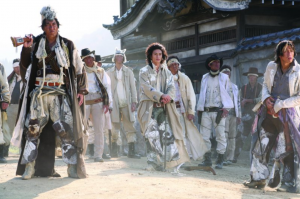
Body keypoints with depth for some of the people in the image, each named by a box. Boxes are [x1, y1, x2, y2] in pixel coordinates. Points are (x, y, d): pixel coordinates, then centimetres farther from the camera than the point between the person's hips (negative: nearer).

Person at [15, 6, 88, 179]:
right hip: (39, 92, 1)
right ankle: (29, 167, 0)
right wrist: (26, 48, -10)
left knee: (67, 129, -8)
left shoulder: (67, 45, 7)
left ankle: (73, 167, -3)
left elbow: (79, 69, 9)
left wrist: (81, 90, 2)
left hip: (60, 93, -1)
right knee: (33, 128, -5)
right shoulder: (36, 44, 9)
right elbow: (25, 65, 6)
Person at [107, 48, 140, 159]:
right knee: (115, 128, -3)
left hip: (126, 104, 1)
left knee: (130, 127, -3)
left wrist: (134, 102, -1)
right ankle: (114, 150, 3)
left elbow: (133, 87, 9)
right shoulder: (109, 72, 11)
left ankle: (131, 151, -2)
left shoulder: (128, 71, 12)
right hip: (114, 104, -1)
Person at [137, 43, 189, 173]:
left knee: (168, 134, -8)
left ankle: (174, 164, -9)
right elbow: (147, 88, -6)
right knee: (152, 135, -11)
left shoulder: (167, 72, 20)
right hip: (150, 107, -2)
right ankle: (154, 164, -9)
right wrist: (161, 96, -19)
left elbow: (171, 87, 6)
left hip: (164, 108, 2)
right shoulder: (144, 72, 9)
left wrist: (169, 96, -17)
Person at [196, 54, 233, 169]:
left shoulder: (224, 78, 10)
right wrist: (200, 109, 6)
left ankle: (220, 161, -3)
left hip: (219, 111, -3)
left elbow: (227, 94, 6)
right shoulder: (205, 78, 16)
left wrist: (226, 108, -7)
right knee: (204, 136, -1)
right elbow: (202, 94, 15)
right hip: (206, 111, 3)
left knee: (221, 136, -6)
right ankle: (207, 160, 5)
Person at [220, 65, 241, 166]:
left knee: (232, 137, 2)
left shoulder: (234, 87, 22)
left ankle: (229, 158, 5)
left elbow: (238, 102, 20)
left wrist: (239, 115, 13)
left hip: (233, 114, 5)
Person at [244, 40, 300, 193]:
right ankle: (259, 178, 17)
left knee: (287, 149, -4)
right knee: (262, 144, 7)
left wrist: (279, 106, -13)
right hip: (270, 111, 5)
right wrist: (266, 99, -2)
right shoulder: (271, 67, 5)